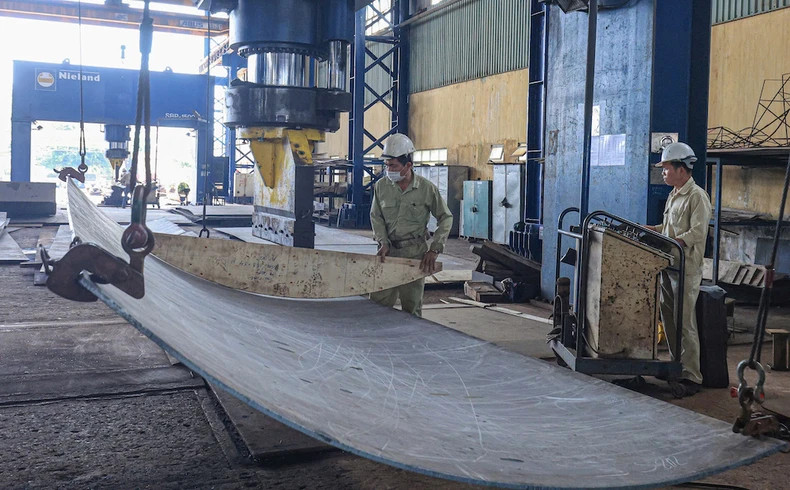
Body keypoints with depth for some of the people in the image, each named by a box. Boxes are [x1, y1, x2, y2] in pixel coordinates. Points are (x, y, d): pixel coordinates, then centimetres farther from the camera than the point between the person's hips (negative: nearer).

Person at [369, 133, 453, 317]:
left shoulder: (426, 188, -6)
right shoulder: (381, 186, 1)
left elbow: (445, 218, 1)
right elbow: (376, 216, 9)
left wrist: (434, 249, -7)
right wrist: (383, 242, -6)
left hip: (415, 253, -2)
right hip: (388, 251, 3)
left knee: (412, 306, 2)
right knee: (377, 304, 2)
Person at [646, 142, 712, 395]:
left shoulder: (697, 196, -11)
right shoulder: (674, 195, 17)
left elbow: (696, 233, -19)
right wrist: (650, 229, 12)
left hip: (687, 268, -9)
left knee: (685, 323, -7)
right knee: (668, 318, 12)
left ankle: (691, 377, 0)